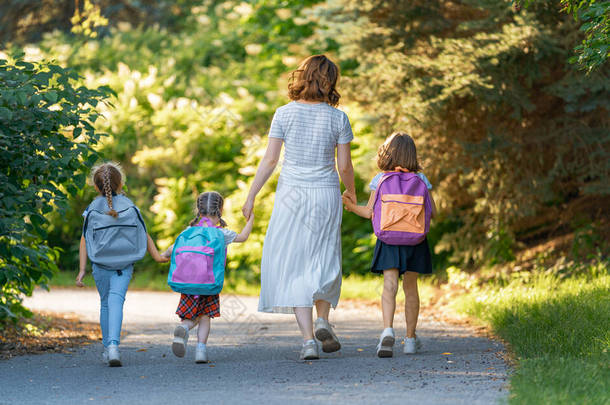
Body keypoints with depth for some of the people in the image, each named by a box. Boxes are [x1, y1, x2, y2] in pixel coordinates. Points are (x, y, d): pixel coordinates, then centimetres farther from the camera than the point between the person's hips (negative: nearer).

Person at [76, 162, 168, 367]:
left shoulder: (92, 208, 1)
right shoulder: (128, 205, 4)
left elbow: (85, 240, -2)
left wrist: (82, 270, -2)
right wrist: (156, 255, 9)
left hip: (101, 263, 0)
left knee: (105, 303, 16)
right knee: (116, 299, -10)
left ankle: (107, 348, 22)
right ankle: (113, 345, -32)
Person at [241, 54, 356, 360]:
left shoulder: (285, 114, -4)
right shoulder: (338, 118, -3)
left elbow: (269, 160, -6)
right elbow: (345, 166, 0)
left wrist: (251, 197, 1)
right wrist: (351, 193, 19)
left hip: (292, 195, -1)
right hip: (326, 195, 1)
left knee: (294, 266, 2)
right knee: (323, 260, 19)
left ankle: (308, 339, -6)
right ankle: (323, 320, 0)